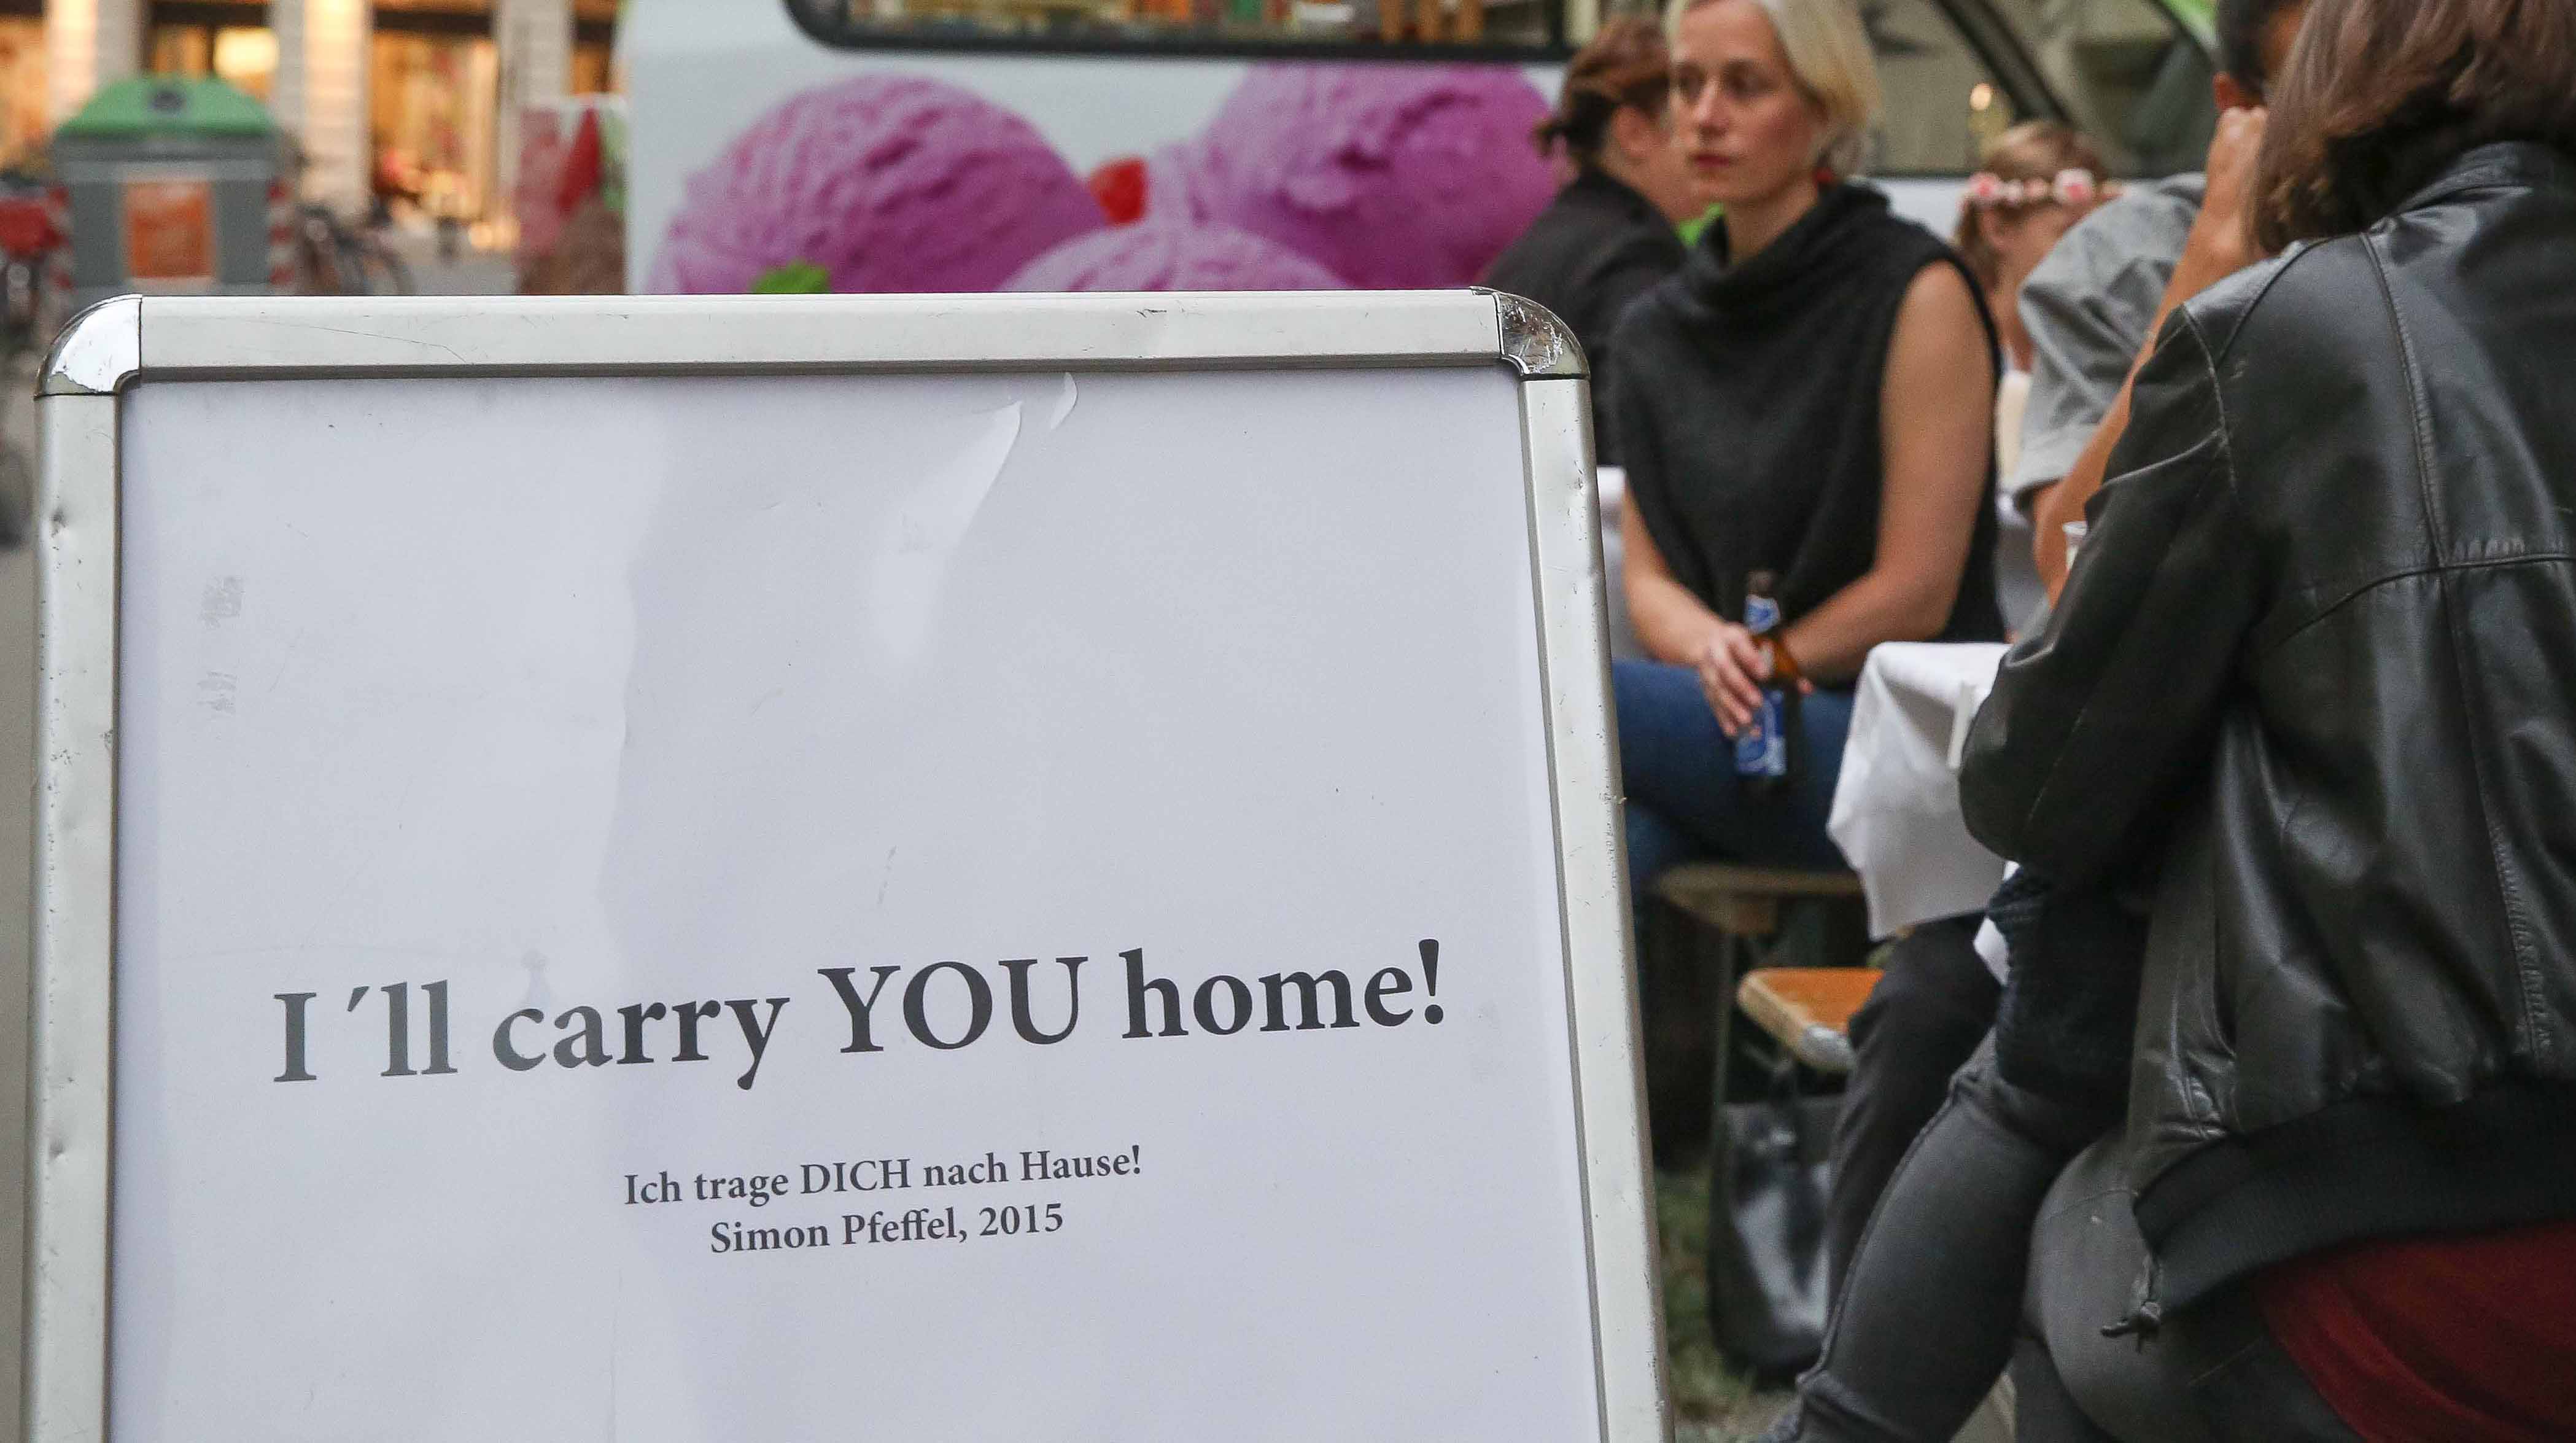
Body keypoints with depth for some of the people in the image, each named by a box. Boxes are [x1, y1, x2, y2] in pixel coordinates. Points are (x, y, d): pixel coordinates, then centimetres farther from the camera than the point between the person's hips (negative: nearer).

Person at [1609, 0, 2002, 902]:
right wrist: (1714, 653, -11)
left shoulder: (1917, 293, -5)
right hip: (1712, 727, 5)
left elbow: (1917, 593, -8)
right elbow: (1649, 576, 11)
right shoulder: (1657, 331, 13)